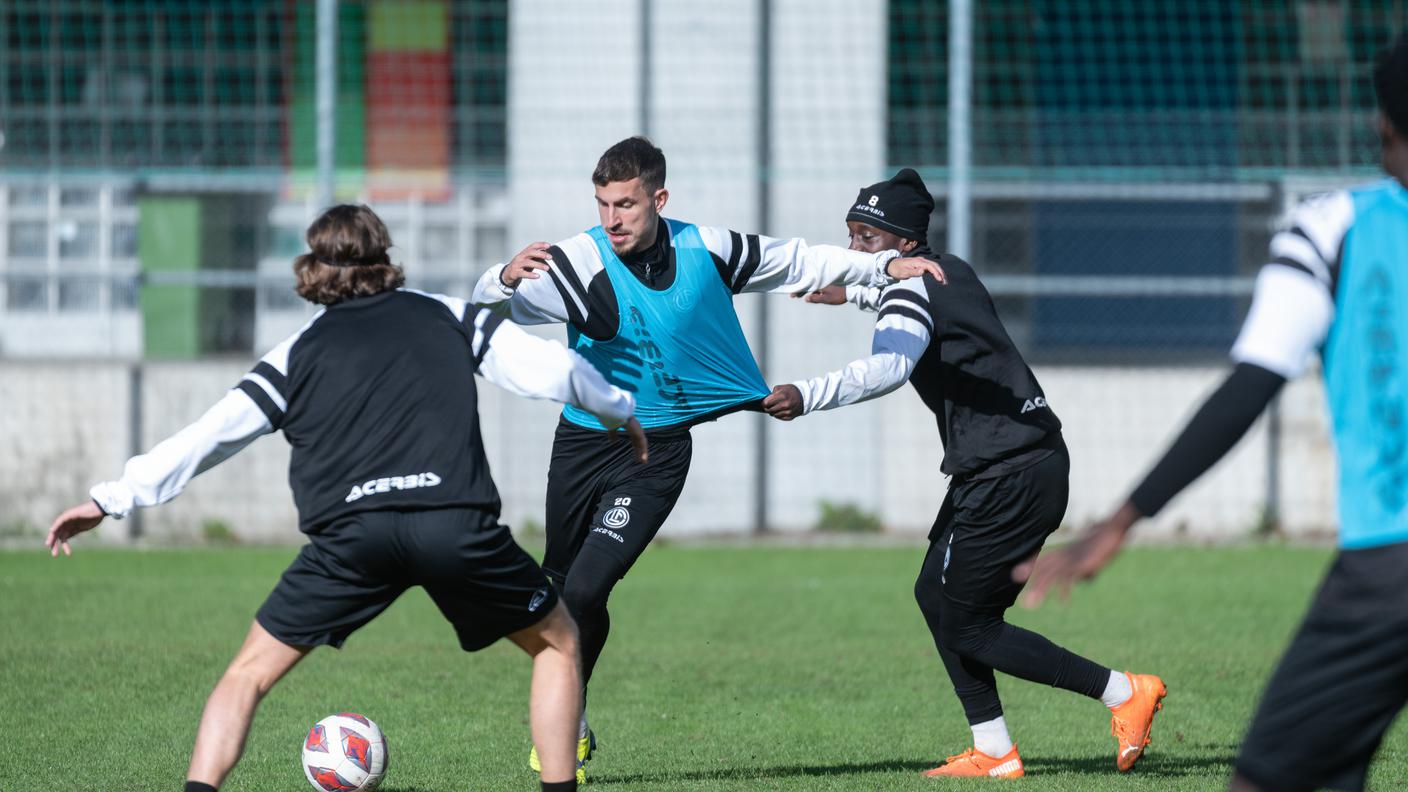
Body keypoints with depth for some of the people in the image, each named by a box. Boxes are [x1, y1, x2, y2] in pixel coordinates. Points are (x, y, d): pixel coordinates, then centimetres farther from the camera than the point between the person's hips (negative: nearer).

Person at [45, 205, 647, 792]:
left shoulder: (300, 353, 21)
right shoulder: (449, 318, 22)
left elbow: (212, 431, 17)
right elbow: (552, 370, 15)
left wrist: (112, 499, 23)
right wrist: (621, 412, 34)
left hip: (351, 530, 0)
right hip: (457, 521, 0)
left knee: (251, 671, 13)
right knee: (558, 645, 22)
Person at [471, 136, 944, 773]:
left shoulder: (701, 250, -7)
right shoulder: (580, 262, -16)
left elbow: (793, 261, 8)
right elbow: (495, 308, -29)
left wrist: (885, 266, 6)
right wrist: (507, 279, -53)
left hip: (656, 453, -1)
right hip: (584, 441, 1)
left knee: (585, 592, -17)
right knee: (559, 593, 12)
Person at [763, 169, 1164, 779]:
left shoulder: (912, 290, -14)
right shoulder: (949, 271, 15)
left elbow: (888, 367, -35)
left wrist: (806, 396, -45)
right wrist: (851, 292, 54)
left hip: (1010, 476, -10)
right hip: (1032, 462, 10)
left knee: (966, 626, -4)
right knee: (936, 593, 16)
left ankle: (1123, 692, -4)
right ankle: (993, 753, 15)